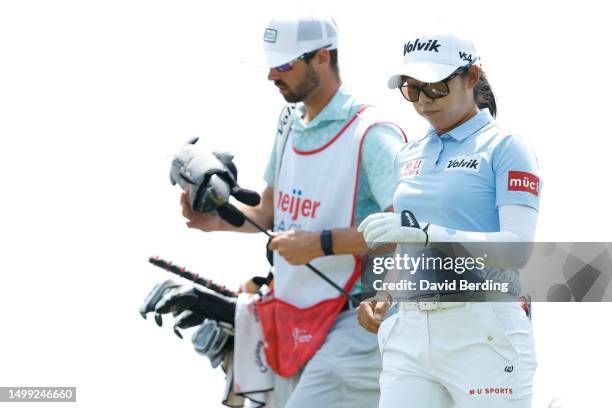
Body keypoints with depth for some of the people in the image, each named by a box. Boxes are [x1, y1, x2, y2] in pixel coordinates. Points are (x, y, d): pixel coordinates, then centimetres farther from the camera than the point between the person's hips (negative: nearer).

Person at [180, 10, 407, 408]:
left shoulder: (371, 134, -14)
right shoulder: (290, 125, 14)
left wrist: (323, 243, -24)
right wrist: (219, 220, 5)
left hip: (350, 325, -9)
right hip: (292, 324, 9)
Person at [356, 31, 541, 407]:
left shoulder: (504, 147, -2)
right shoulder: (409, 156, 18)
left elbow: (518, 249, -14)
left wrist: (425, 234, -24)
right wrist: (383, 295, 7)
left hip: (483, 334, -6)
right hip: (410, 333, 6)